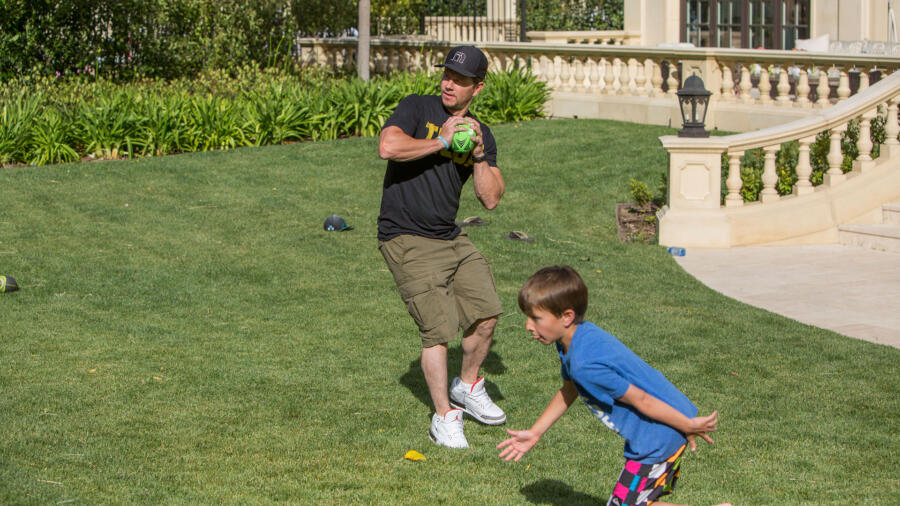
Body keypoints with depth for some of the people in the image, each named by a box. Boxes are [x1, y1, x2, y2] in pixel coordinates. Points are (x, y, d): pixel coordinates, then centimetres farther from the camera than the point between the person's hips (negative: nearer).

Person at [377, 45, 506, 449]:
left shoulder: (481, 134, 11)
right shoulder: (418, 108, -4)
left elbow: (491, 199, 5)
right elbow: (387, 147, -24)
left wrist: (479, 155, -9)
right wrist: (441, 141, -16)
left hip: (451, 238, 6)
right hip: (406, 239, -6)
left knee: (487, 313, 4)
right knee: (438, 329, -10)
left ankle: (467, 386, 29)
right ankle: (444, 417, 3)